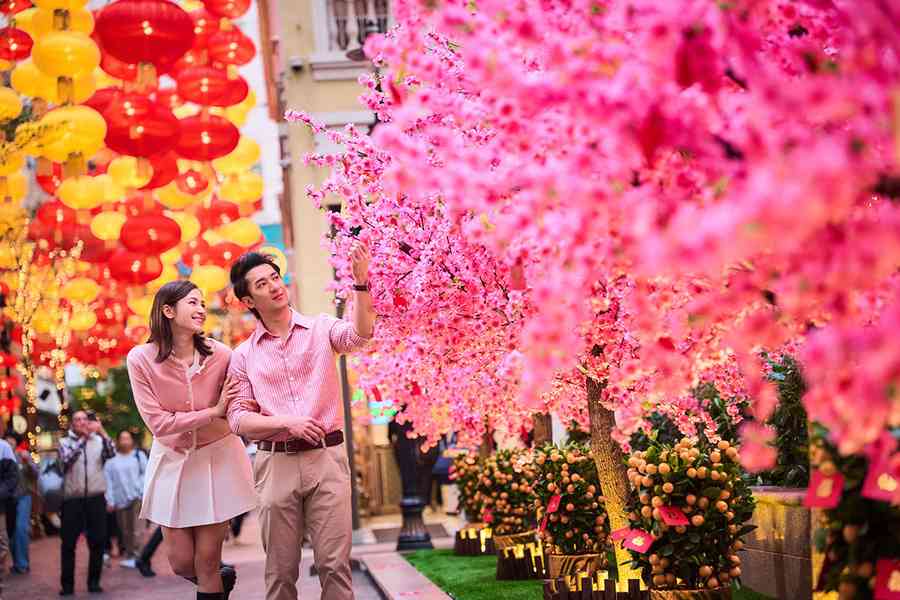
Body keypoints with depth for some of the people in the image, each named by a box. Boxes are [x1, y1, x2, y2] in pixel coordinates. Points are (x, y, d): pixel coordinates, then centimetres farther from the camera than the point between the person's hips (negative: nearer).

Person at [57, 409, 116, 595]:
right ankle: (67, 584, 7)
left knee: (97, 542, 2)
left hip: (96, 498, 1)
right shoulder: (65, 442, 6)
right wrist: (82, 437, -19)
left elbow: (111, 454, -9)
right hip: (73, 499, -1)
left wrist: (101, 431, -19)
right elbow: (67, 458, -14)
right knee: (69, 543, 1)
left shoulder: (99, 440, 8)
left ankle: (94, 582, 11)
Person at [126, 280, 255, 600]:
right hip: (171, 460, 1)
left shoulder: (220, 355, -15)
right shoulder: (141, 359, -15)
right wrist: (213, 412, -20)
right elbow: (157, 422, -18)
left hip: (216, 458, -1)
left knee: (207, 561, 0)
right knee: (181, 563, 8)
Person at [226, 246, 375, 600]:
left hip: (327, 458, -1)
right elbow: (238, 419, 4)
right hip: (275, 463, 1)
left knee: (335, 564, -3)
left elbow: (359, 335, -15)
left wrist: (361, 282, -29)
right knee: (281, 570, 6)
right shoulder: (244, 356, 7)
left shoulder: (321, 329, 6)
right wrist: (287, 422, -12)